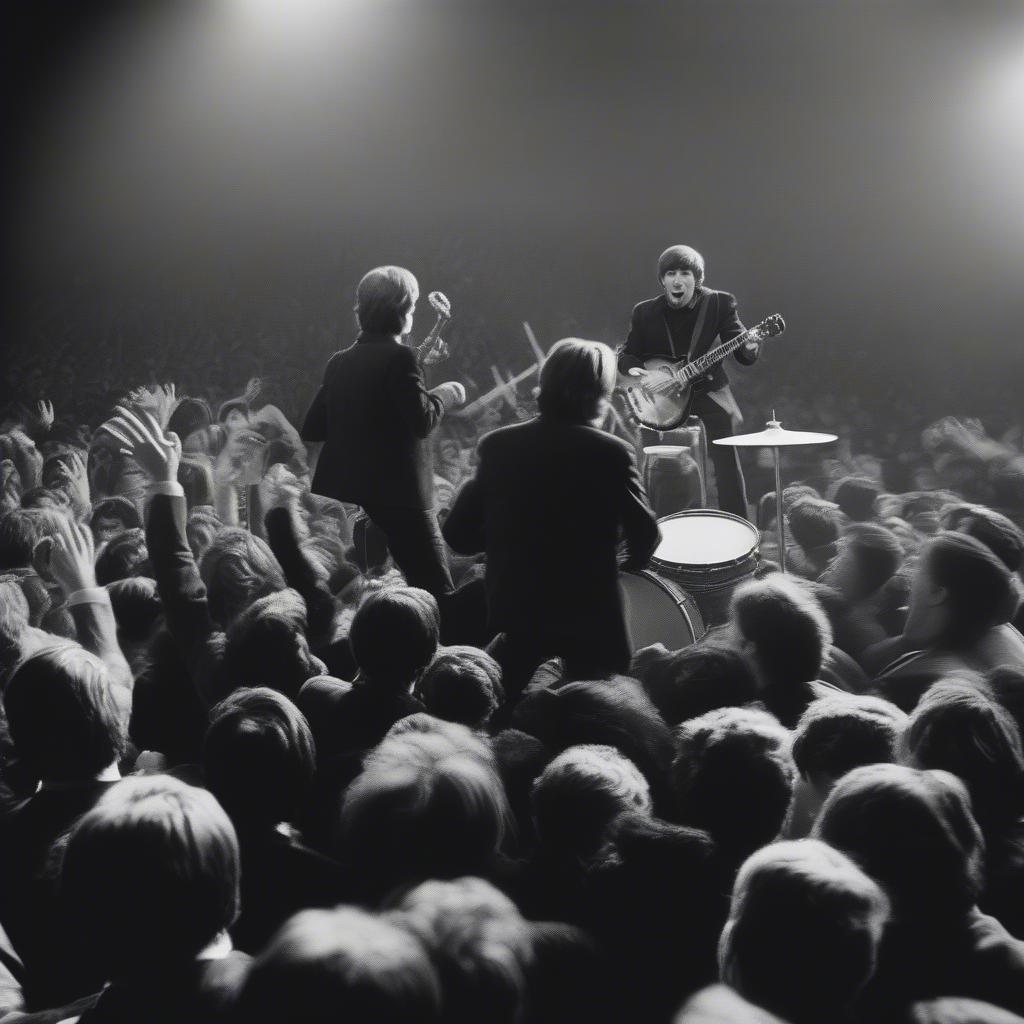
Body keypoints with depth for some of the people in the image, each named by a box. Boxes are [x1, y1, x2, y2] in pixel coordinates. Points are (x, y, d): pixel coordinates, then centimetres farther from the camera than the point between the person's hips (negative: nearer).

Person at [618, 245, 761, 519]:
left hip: (709, 393, -1)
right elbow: (627, 354, 8)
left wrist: (750, 346, -34)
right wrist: (633, 368, -15)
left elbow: (743, 352, -10)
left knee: (728, 470, -5)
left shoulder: (719, 303, -6)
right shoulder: (645, 312, -1)